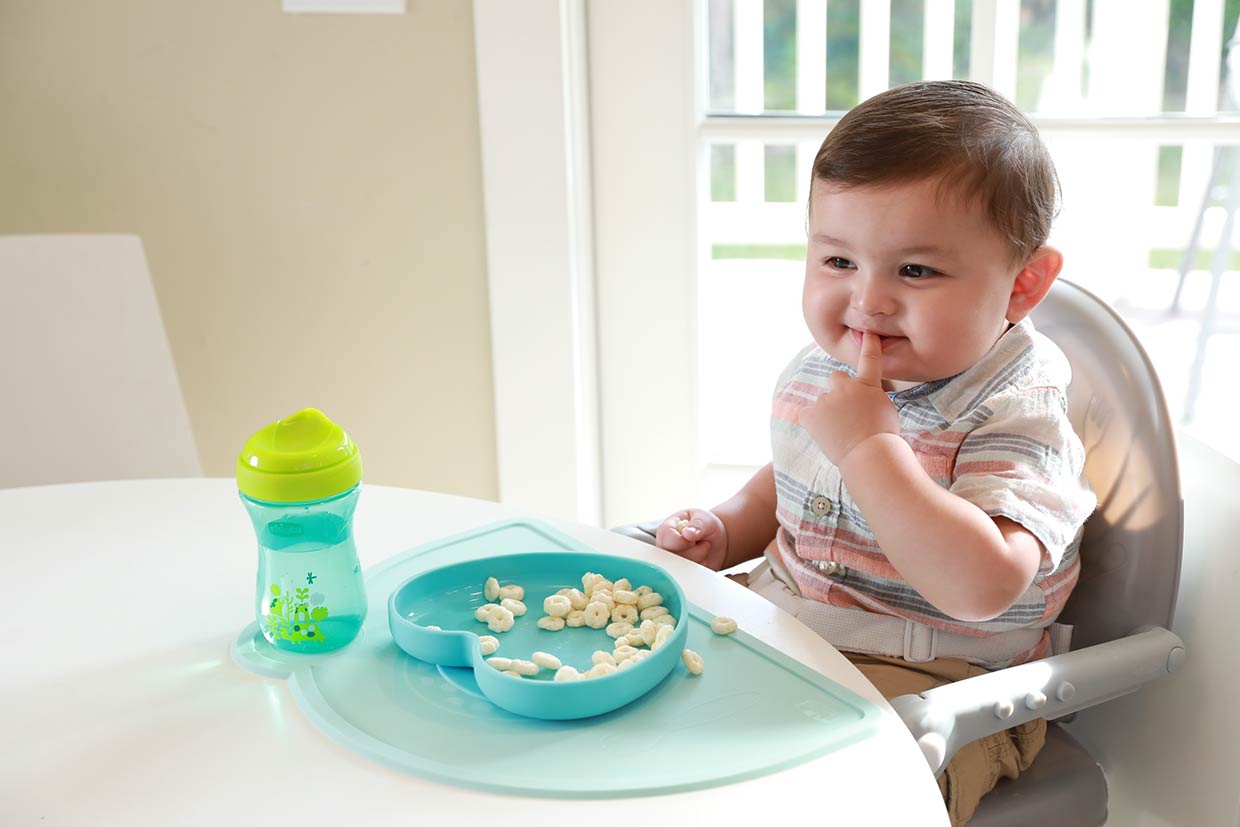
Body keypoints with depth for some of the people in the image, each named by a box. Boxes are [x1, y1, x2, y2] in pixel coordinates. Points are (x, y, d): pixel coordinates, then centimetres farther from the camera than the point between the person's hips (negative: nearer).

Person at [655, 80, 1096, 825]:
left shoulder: (1013, 415, -20)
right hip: (784, 636, 7)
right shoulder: (816, 373, 3)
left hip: (930, 685, -7)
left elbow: (983, 587, -36)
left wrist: (870, 446, -33)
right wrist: (725, 532, 3)